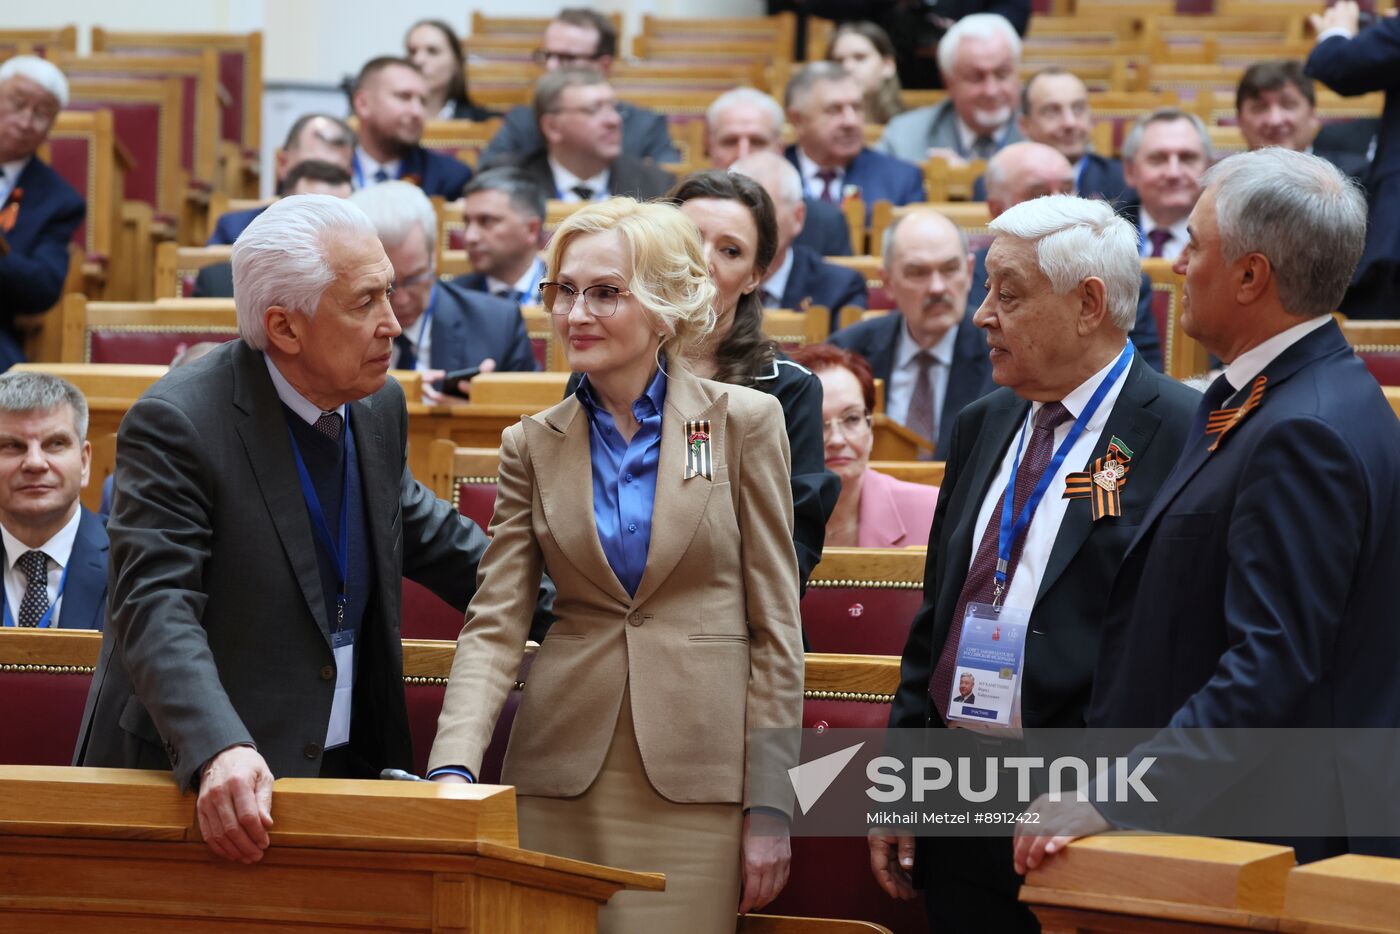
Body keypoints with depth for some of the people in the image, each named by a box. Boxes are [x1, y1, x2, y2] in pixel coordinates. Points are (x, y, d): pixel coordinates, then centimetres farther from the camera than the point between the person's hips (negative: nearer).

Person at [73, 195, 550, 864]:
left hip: (350, 772, 6)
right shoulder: (175, 425, -16)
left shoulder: (379, 408, 7)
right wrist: (218, 752, -39)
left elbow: (422, 533, 25)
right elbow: (155, 608, -25)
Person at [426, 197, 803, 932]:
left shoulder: (744, 423, 1)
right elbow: (494, 625, 2)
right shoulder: (533, 446, 8)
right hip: (561, 777, 2)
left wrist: (769, 807, -4)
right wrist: (454, 768, -15)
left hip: (695, 781, -2)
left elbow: (775, 623, 1)